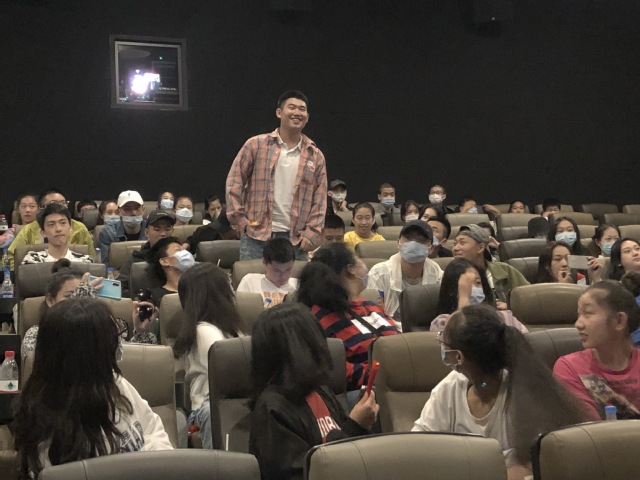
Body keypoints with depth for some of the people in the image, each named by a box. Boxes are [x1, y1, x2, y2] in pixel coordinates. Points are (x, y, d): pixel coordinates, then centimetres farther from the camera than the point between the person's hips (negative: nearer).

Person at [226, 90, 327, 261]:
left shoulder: (315, 156, 8)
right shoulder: (256, 145, 2)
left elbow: (320, 200, 8)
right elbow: (234, 183, 3)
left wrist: (311, 233, -2)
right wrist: (239, 221, -3)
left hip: (295, 240, 2)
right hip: (256, 236, -2)